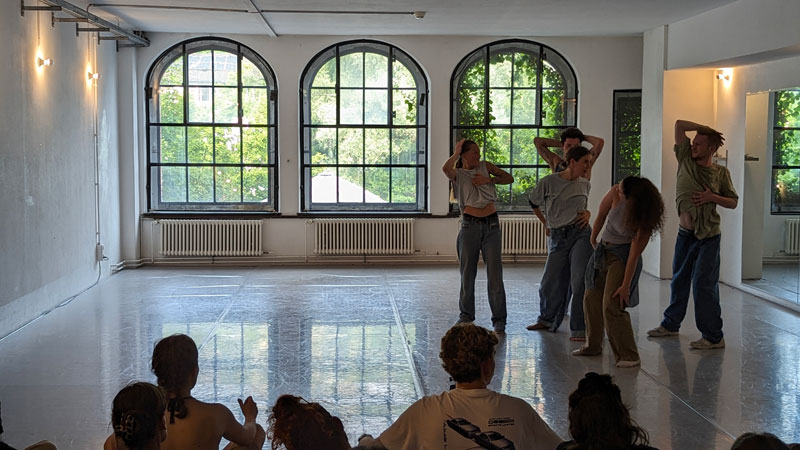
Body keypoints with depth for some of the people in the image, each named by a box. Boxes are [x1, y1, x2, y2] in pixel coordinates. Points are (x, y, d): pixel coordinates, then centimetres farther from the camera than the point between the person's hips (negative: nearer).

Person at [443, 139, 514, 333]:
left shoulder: (485, 166, 9)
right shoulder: (458, 174, 1)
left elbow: (509, 178, 9)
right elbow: (446, 168, -22)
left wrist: (489, 180, -5)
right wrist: (456, 153, -7)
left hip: (491, 224, 1)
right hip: (470, 225, -1)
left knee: (494, 272, -4)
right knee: (467, 271, 7)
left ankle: (499, 318, 0)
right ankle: (466, 315, 21)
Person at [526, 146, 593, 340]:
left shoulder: (585, 184, 8)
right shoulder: (548, 182, -3)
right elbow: (534, 202, 14)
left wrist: (587, 214, 10)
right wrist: (546, 224, 21)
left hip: (581, 234, 1)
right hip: (557, 238, -1)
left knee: (580, 281, -11)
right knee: (551, 282, 6)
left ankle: (579, 330, -8)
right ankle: (546, 320, 32)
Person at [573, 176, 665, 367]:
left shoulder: (644, 219, -27)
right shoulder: (615, 194, -17)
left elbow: (634, 254, -22)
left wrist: (626, 285, -19)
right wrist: (593, 239, 17)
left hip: (623, 256, -6)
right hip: (603, 251, 6)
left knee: (611, 306, -15)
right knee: (591, 298, 13)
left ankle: (628, 356, -5)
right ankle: (593, 345, 31)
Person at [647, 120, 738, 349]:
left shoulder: (721, 173, -3)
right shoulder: (686, 159, 2)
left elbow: (733, 202, 3)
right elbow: (679, 124, 0)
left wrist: (712, 197, -13)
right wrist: (706, 129, 0)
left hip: (708, 237, -5)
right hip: (685, 234, 5)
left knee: (704, 284, -9)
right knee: (679, 281, 17)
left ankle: (713, 336, -5)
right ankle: (670, 324, 32)